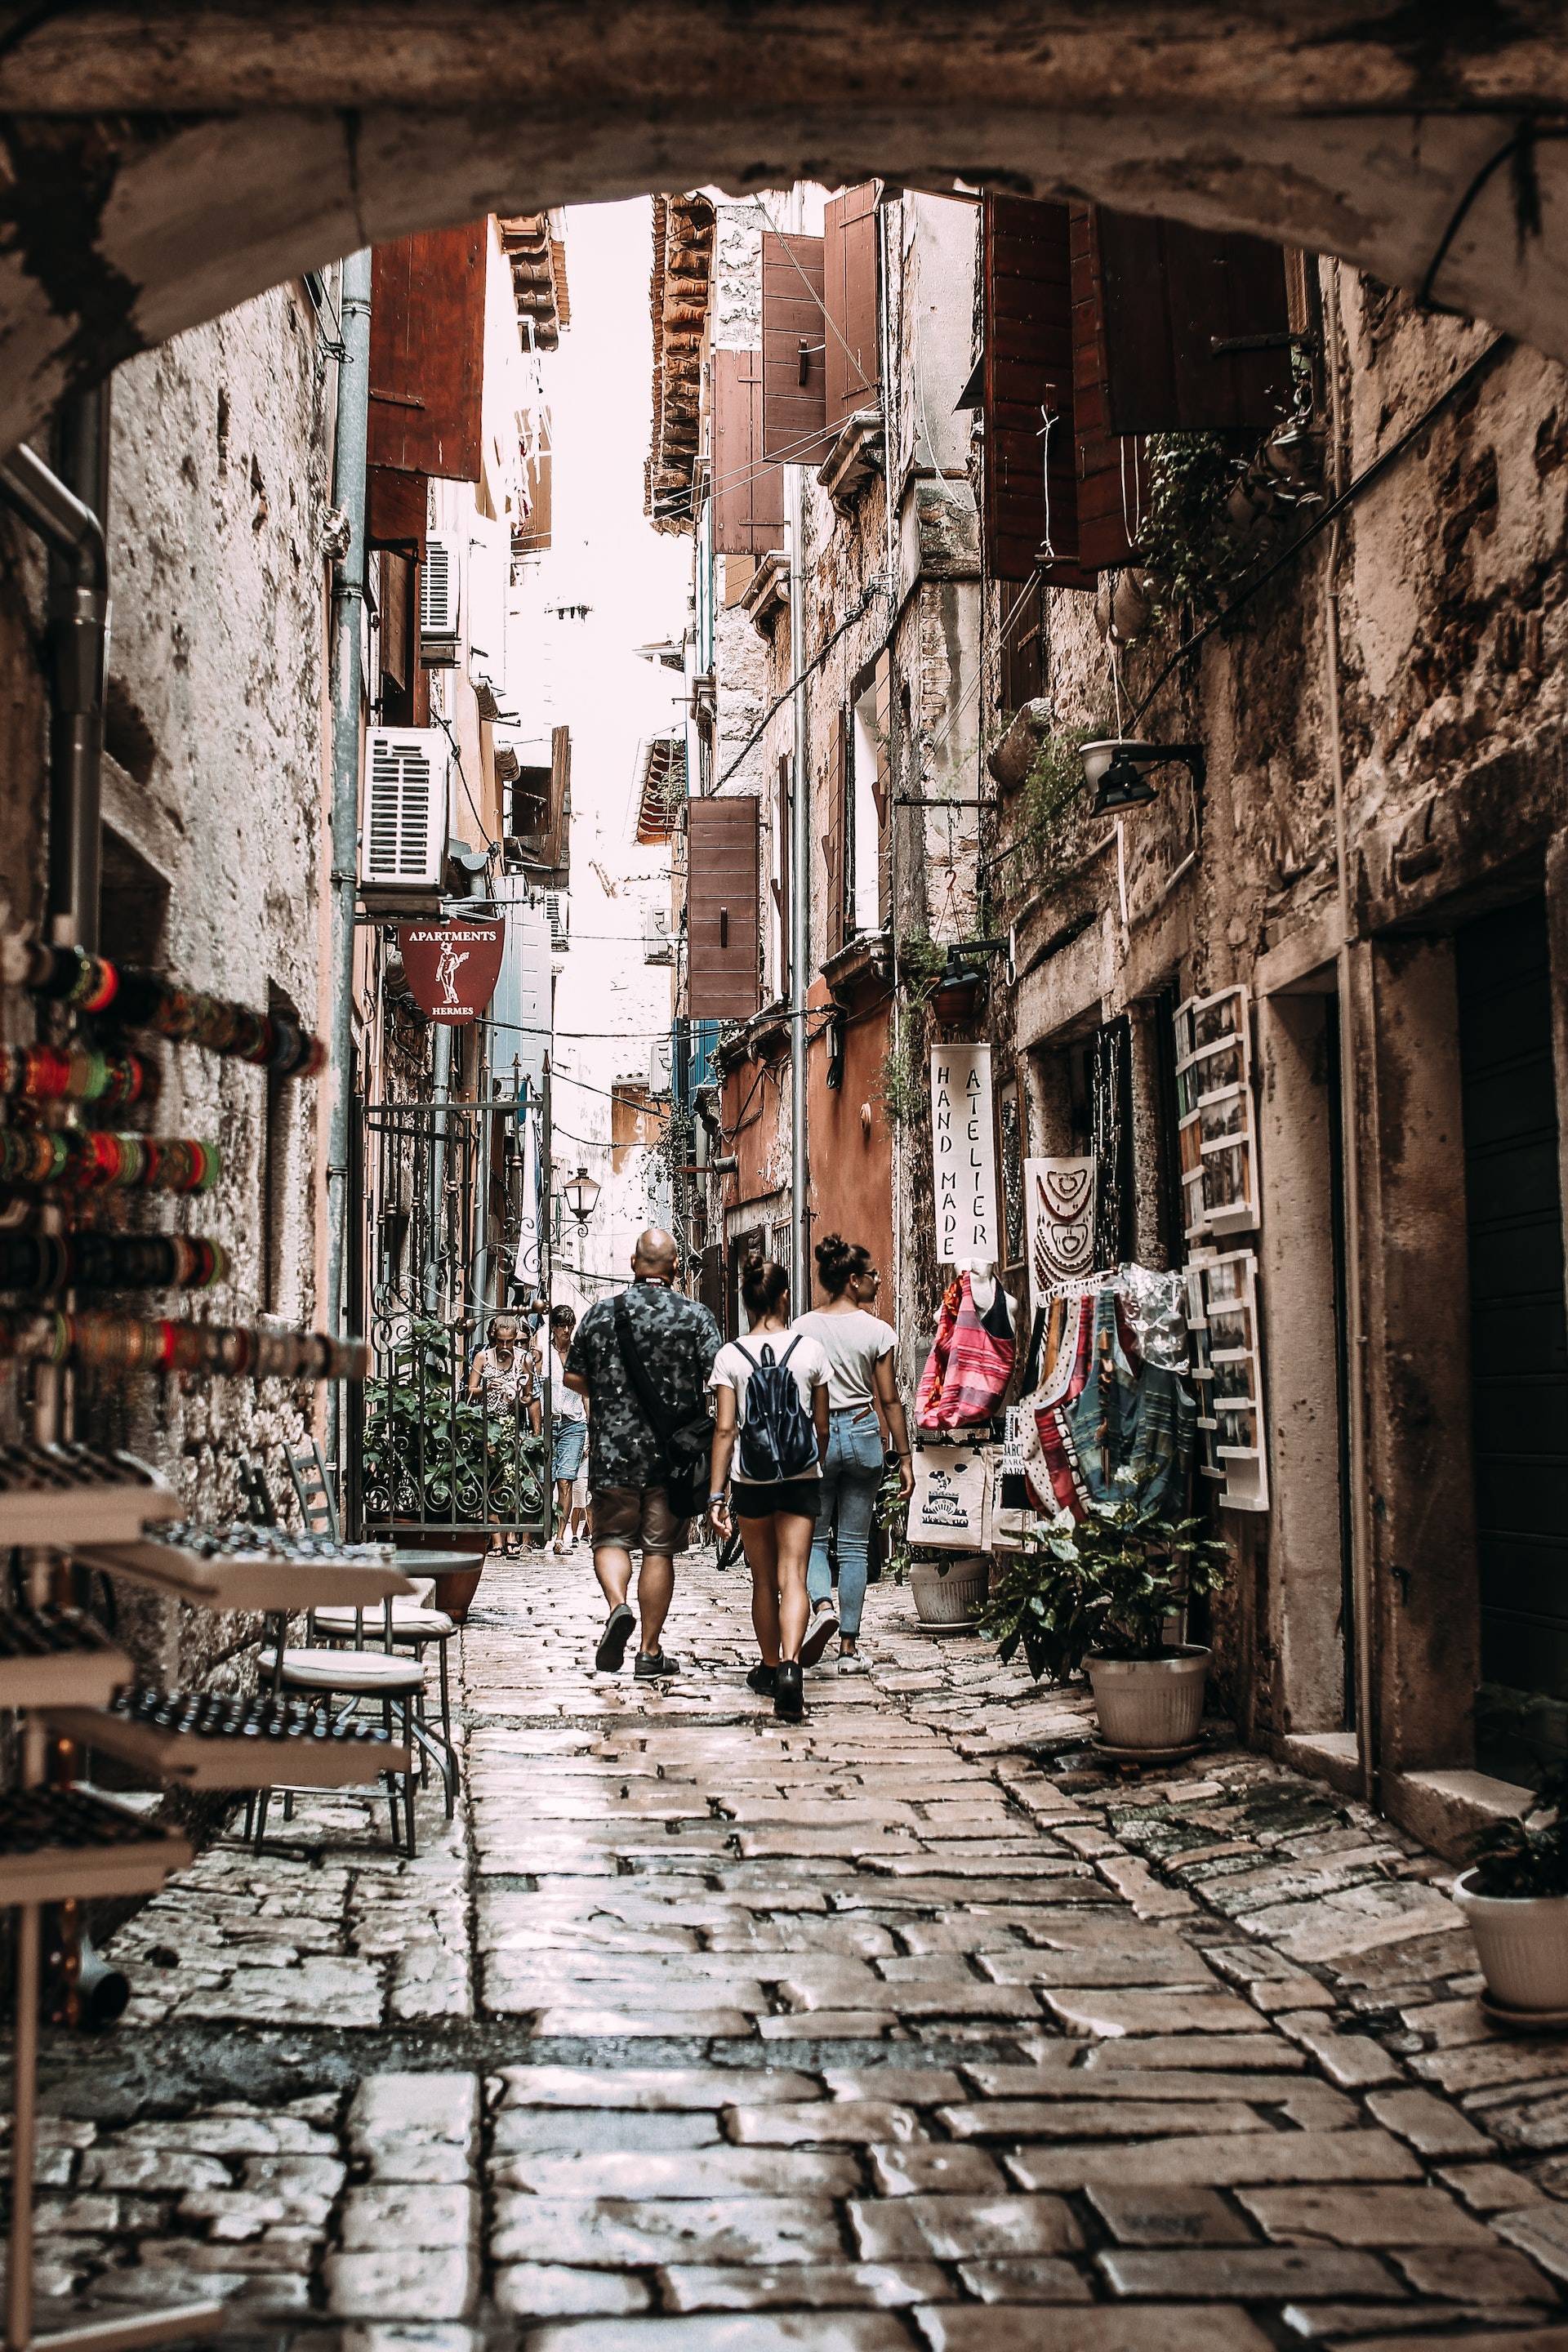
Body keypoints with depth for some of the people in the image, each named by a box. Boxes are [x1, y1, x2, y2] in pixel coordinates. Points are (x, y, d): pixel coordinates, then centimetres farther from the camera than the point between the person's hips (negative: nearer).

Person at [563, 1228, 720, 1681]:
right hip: (673, 1455, 0)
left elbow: (573, 1377, 7)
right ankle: (650, 1652, 11)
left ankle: (618, 1606, -13)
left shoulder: (601, 1313, 1)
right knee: (660, 1549, 7)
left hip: (612, 1450, 0)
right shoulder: (696, 1317, -4)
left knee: (611, 1537, 14)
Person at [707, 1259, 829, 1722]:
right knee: (792, 1576, -4)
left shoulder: (731, 1356, -6)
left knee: (763, 1580, 15)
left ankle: (770, 1667, 28)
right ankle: (790, 1666, -24)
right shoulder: (810, 1350, -3)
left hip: (752, 1480, 0)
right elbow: (822, 1427, 4)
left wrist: (716, 1496, -5)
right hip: (801, 1477, 0)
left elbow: (725, 1429, -9)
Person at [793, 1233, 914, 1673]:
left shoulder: (803, 1328, -1)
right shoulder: (876, 1330, -4)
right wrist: (904, 1458, 4)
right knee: (855, 1545, 6)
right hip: (863, 1434, 0)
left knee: (812, 1536, 11)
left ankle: (823, 1606, -16)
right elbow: (889, 1400, -2)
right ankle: (849, 1647, 6)